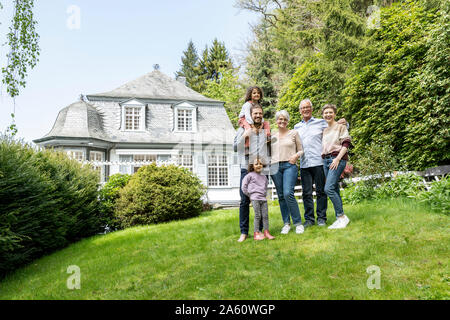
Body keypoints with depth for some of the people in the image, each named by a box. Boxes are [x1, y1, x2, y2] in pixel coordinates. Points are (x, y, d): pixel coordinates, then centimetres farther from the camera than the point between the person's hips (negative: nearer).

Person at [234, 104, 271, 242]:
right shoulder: (243, 129, 8)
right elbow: (235, 147, 1)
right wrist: (244, 136, -11)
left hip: (262, 168, 2)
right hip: (247, 168, -2)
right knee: (245, 201, -3)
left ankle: (259, 230, 14)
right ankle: (244, 232, 4)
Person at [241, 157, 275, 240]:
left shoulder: (264, 177, 18)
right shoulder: (250, 175, 1)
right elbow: (244, 187, 1)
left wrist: (265, 194, 15)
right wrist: (249, 195, 2)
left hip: (263, 199, 5)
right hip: (255, 198, -5)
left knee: (265, 215, 1)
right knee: (258, 216, -7)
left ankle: (266, 232, 7)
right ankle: (256, 233, -2)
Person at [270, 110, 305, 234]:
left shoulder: (294, 133, 9)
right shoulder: (272, 136, 17)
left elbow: (301, 150, 9)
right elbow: (269, 153, 22)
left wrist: (296, 155, -10)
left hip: (289, 165, -3)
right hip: (275, 167, 4)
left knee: (288, 193, -18)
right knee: (281, 196, 3)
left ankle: (298, 223, -7)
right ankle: (286, 223, 13)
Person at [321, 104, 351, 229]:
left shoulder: (340, 126, 3)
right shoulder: (324, 130, 21)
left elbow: (346, 144, -6)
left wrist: (337, 158, -16)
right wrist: (324, 159, 11)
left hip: (338, 160, -6)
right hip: (326, 160, 6)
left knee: (328, 188, -19)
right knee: (334, 190, 5)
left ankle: (342, 216, -10)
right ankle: (339, 218, 9)